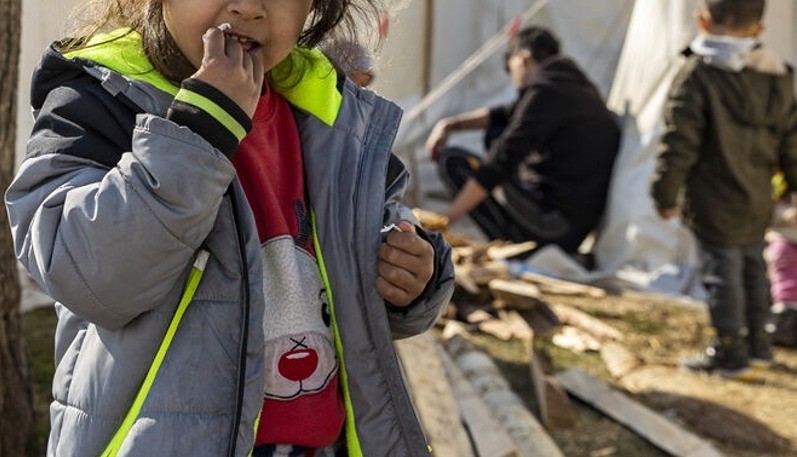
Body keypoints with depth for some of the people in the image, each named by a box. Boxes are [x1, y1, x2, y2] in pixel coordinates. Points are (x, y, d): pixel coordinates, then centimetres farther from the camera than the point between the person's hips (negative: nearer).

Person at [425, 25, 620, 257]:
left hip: (556, 227, -10)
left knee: (453, 160, -2)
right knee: (497, 134, 22)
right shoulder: (580, 86, 15)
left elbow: (500, 162, -18)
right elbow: (506, 115, 27)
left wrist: (446, 218, -13)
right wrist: (449, 124, 18)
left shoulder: (545, 92, -14)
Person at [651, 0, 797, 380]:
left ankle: (730, 353, 10)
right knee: (753, 269, 20)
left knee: (722, 273, 2)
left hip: (715, 205, -6)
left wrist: (666, 193, -8)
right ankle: (757, 344, 33)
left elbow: (679, 143, -16)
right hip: (758, 203, 6)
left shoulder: (696, 75, -16)